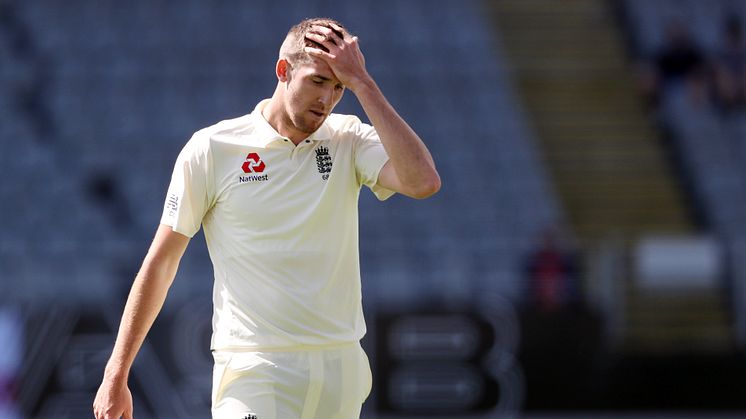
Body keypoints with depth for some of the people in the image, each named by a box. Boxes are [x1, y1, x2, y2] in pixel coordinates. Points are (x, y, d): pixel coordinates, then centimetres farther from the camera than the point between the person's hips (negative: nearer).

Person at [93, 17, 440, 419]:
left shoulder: (349, 141, 5)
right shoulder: (212, 148, -1)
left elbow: (423, 182, -14)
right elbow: (160, 263, 3)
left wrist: (361, 83, -12)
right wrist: (116, 375, 1)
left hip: (342, 368, 3)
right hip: (253, 368, -3)